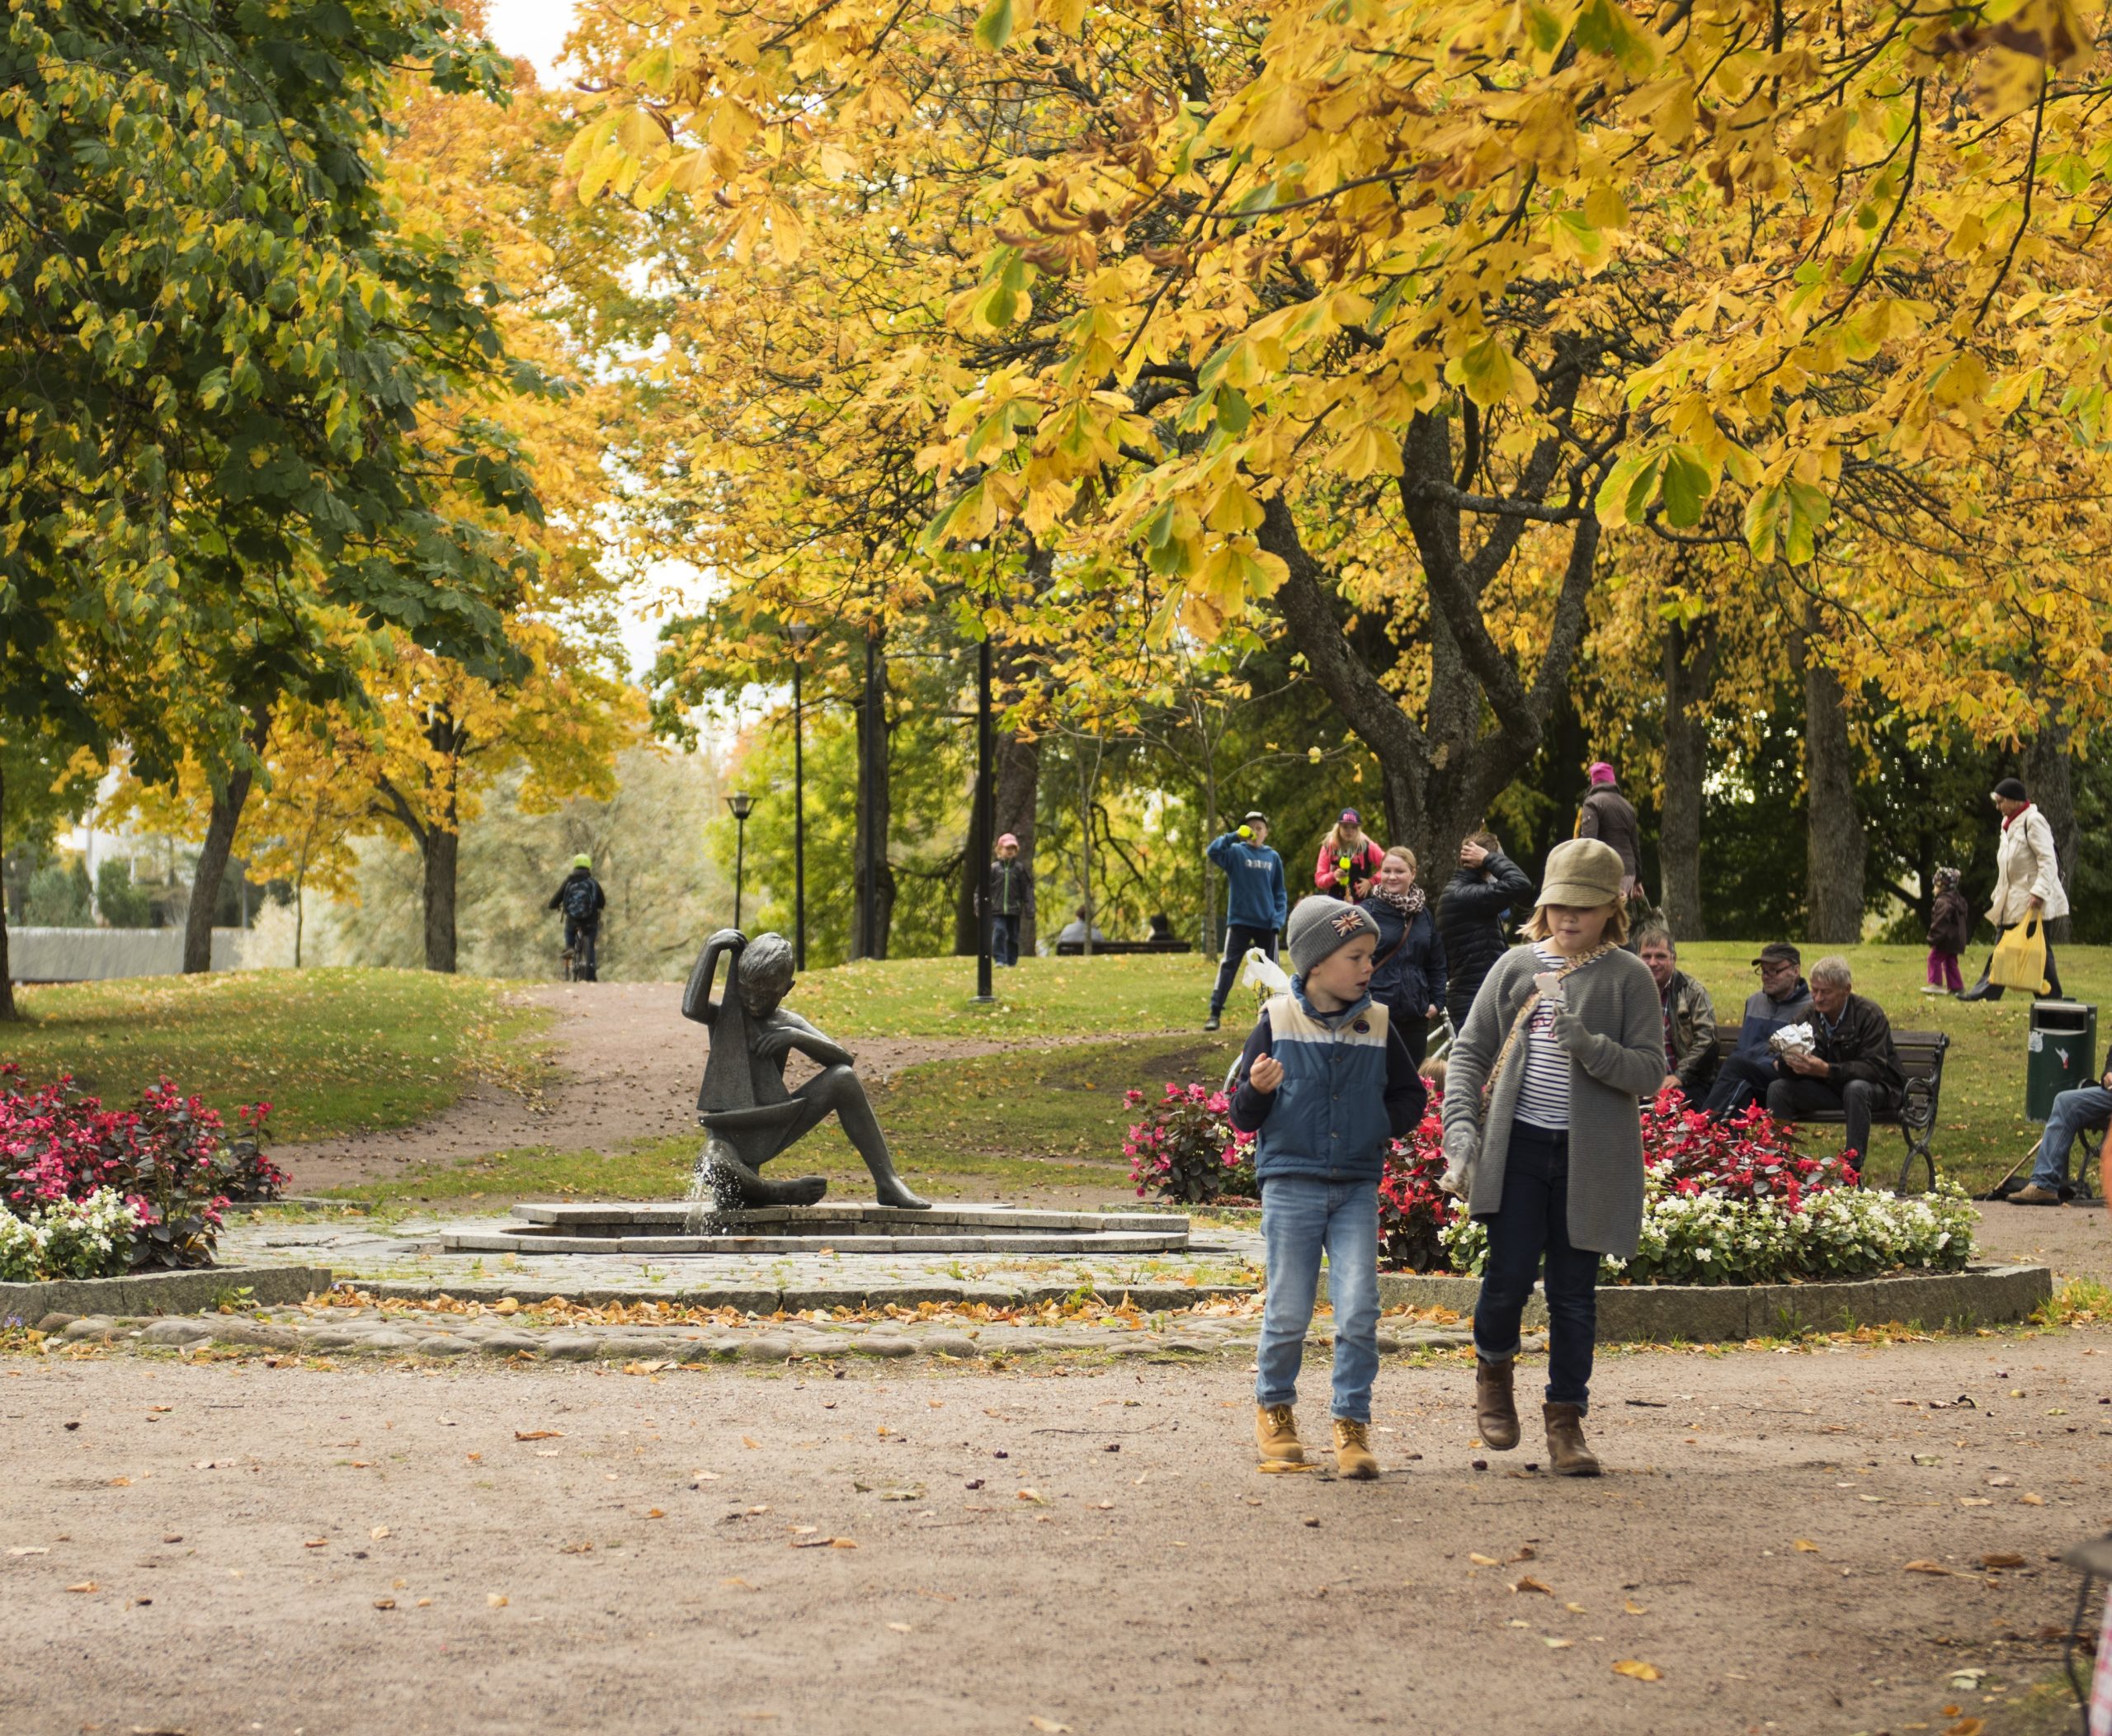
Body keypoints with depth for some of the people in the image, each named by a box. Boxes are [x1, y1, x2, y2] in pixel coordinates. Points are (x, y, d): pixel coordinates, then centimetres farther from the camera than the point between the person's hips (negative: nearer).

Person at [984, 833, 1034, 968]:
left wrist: (1029, 910, 1)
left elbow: (1027, 890, 6)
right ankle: (999, 960, -12)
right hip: (997, 910, -1)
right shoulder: (993, 868, 3)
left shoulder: (1020, 869, 5)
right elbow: (984, 890, 6)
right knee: (999, 932, -15)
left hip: (1014, 910, 1)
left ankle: (1012, 961, 15)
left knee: (1013, 937, 6)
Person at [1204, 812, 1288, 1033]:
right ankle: (1215, 1013, -11)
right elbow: (1213, 851, -19)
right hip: (1239, 920, -3)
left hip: (1266, 923, 3)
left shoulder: (1273, 857, 8)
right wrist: (1234, 837, -29)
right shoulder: (1236, 852, 0)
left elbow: (1279, 891, 10)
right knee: (1228, 966, -9)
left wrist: (1279, 917, -3)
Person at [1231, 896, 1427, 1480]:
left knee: (1359, 1312, -7)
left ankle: (1352, 1425, 4)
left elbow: (1410, 1096, 15)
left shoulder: (1378, 1026, 3)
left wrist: (1383, 1124, -2)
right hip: (1291, 1184, -2)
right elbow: (1243, 1115, -1)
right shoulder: (1278, 1022, -4)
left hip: (1357, 1187, 2)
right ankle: (1274, 1408, 28)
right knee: (1288, 1314, 4)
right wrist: (1257, 1089, -21)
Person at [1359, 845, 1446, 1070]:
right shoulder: (1368, 911, -3)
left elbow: (1437, 964, 16)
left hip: (1415, 1016, 5)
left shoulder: (1423, 915, 11)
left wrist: (1437, 1001, 6)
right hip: (1377, 1014, -5)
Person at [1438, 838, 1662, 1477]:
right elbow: (1470, 1051, 8)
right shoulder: (1516, 967, 6)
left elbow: (1650, 1070, -6)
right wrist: (1461, 1127, -5)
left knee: (1574, 1291, 4)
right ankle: (1494, 1367, 25)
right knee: (1510, 1272, -6)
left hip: (1590, 1155, -1)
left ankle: (1566, 1418, 14)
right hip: (1519, 1144, 1)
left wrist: (1586, 1045, -22)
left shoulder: (1629, 978, 0)